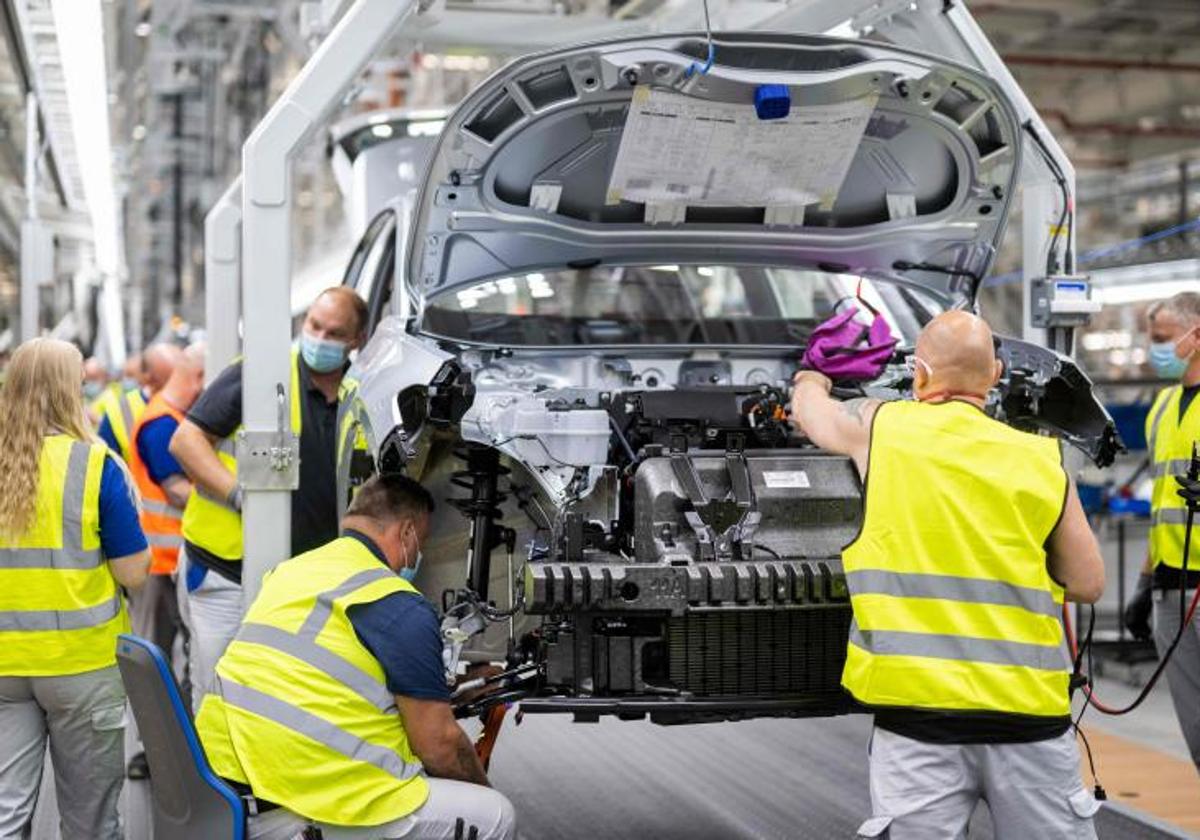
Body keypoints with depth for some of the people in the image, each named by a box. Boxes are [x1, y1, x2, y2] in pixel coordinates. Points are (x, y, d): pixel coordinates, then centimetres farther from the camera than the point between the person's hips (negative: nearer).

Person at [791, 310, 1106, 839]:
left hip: (918, 717, -2)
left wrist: (809, 383, 48)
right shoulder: (1043, 459, 6)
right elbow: (1088, 584, 11)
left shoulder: (879, 427, 3)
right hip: (1030, 715, 2)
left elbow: (808, 411, 25)